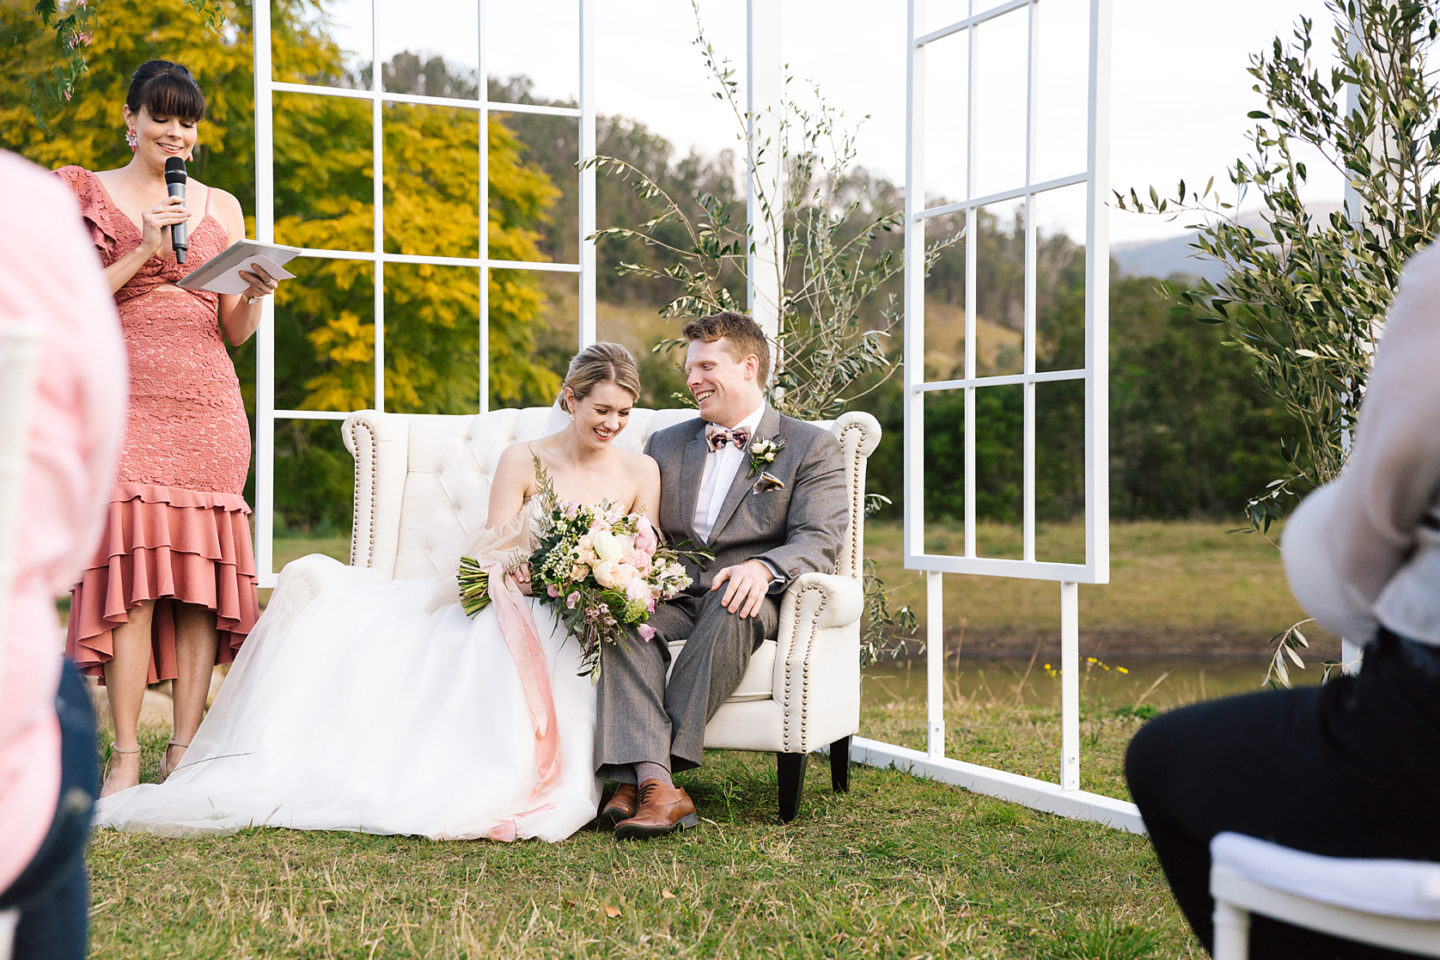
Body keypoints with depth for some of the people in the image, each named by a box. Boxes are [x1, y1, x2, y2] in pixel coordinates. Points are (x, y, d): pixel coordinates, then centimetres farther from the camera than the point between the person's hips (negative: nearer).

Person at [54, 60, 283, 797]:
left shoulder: (221, 207, 17)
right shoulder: (87, 195, 9)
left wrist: (254, 296, -5)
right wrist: (144, 252, -9)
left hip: (207, 404, 3)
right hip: (126, 399, -3)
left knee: (201, 572, -3)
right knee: (131, 569, -12)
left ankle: (185, 751, 1)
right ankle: (125, 757, -8)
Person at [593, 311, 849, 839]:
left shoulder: (812, 447, 8)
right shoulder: (665, 445, 23)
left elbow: (819, 542, -6)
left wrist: (763, 567, -28)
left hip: (755, 601, -3)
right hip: (671, 597, 3)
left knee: (731, 601, -38)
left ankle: (643, 773, -37)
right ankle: (656, 784, -43)